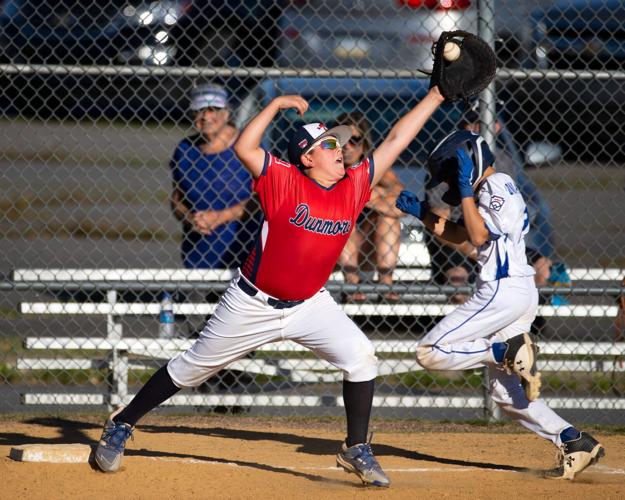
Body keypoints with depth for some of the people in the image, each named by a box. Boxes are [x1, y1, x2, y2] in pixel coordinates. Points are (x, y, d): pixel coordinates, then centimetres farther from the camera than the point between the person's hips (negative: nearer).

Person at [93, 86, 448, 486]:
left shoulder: (354, 187, -6)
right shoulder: (284, 182, -18)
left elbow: (396, 140, -4)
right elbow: (244, 148, -31)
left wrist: (435, 96, -5)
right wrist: (277, 104, -29)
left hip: (310, 304, 4)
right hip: (254, 303, -4)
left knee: (361, 357, -16)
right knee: (193, 367, 8)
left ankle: (357, 450, -3)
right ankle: (121, 426, 23)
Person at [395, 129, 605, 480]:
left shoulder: (496, 186, -9)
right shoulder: (494, 189, 20)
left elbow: (479, 235, -19)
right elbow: (458, 234, 27)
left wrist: (465, 189, -14)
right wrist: (423, 214, 17)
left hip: (502, 291, -10)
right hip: (521, 292, 10)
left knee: (431, 352, -11)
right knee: (505, 392, 10)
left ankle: (509, 352, -16)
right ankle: (575, 442, 3)